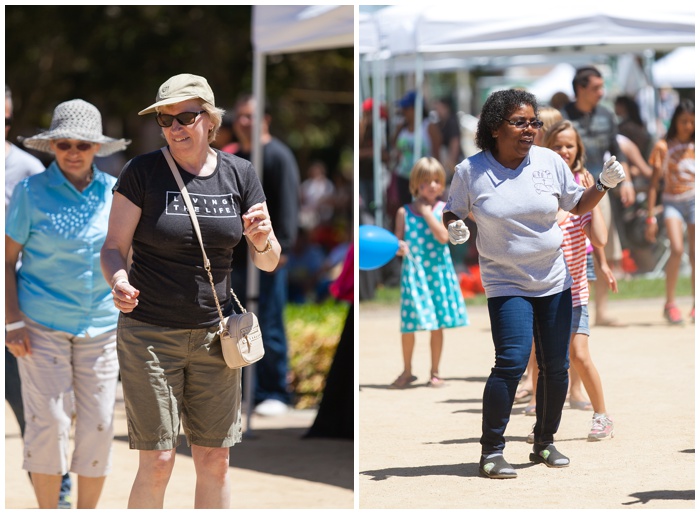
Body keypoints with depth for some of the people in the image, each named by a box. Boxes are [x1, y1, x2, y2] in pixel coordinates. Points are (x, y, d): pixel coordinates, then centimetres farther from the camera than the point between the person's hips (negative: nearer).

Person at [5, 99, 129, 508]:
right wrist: (12, 321, -7)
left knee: (99, 424, 1)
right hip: (42, 326, -3)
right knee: (49, 421, -6)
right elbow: (7, 259, 1)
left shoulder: (115, 193, 5)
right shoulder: (31, 192, -2)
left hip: (101, 325, 3)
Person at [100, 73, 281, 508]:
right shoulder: (143, 172, -6)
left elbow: (268, 263, 7)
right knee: (157, 462, -6)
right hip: (148, 334, -3)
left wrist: (263, 240, -16)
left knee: (215, 460, 6)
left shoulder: (240, 174, 3)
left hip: (213, 336, 3)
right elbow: (114, 247, -3)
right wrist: (119, 282, -25)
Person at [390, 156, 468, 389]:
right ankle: (407, 372, 16)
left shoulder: (443, 209, -1)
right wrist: (399, 247, -19)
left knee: (437, 326, 6)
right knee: (408, 326, -1)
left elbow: (443, 236, -15)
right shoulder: (404, 212, 1)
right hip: (413, 272, 0)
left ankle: (435, 372, 18)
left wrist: (426, 212, -13)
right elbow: (398, 244, 4)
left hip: (438, 272, 0)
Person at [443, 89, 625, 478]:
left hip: (554, 281, 3)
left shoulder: (549, 162, -1)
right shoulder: (472, 171, -8)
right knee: (512, 362, -17)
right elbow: (452, 213, 6)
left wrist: (604, 185, -8)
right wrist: (453, 229, -16)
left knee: (556, 366, 5)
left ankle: (545, 442, 24)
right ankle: (491, 451, -7)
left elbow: (578, 205, 10)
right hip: (506, 283, -3)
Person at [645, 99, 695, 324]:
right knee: (677, 249, -18)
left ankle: (696, 306, 12)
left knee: (695, 254, 1)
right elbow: (654, 183, 1)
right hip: (672, 201, -2)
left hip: (694, 199, 2)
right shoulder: (663, 146, -1)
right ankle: (670, 304, -9)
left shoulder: (695, 146, 6)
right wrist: (651, 217, -3)